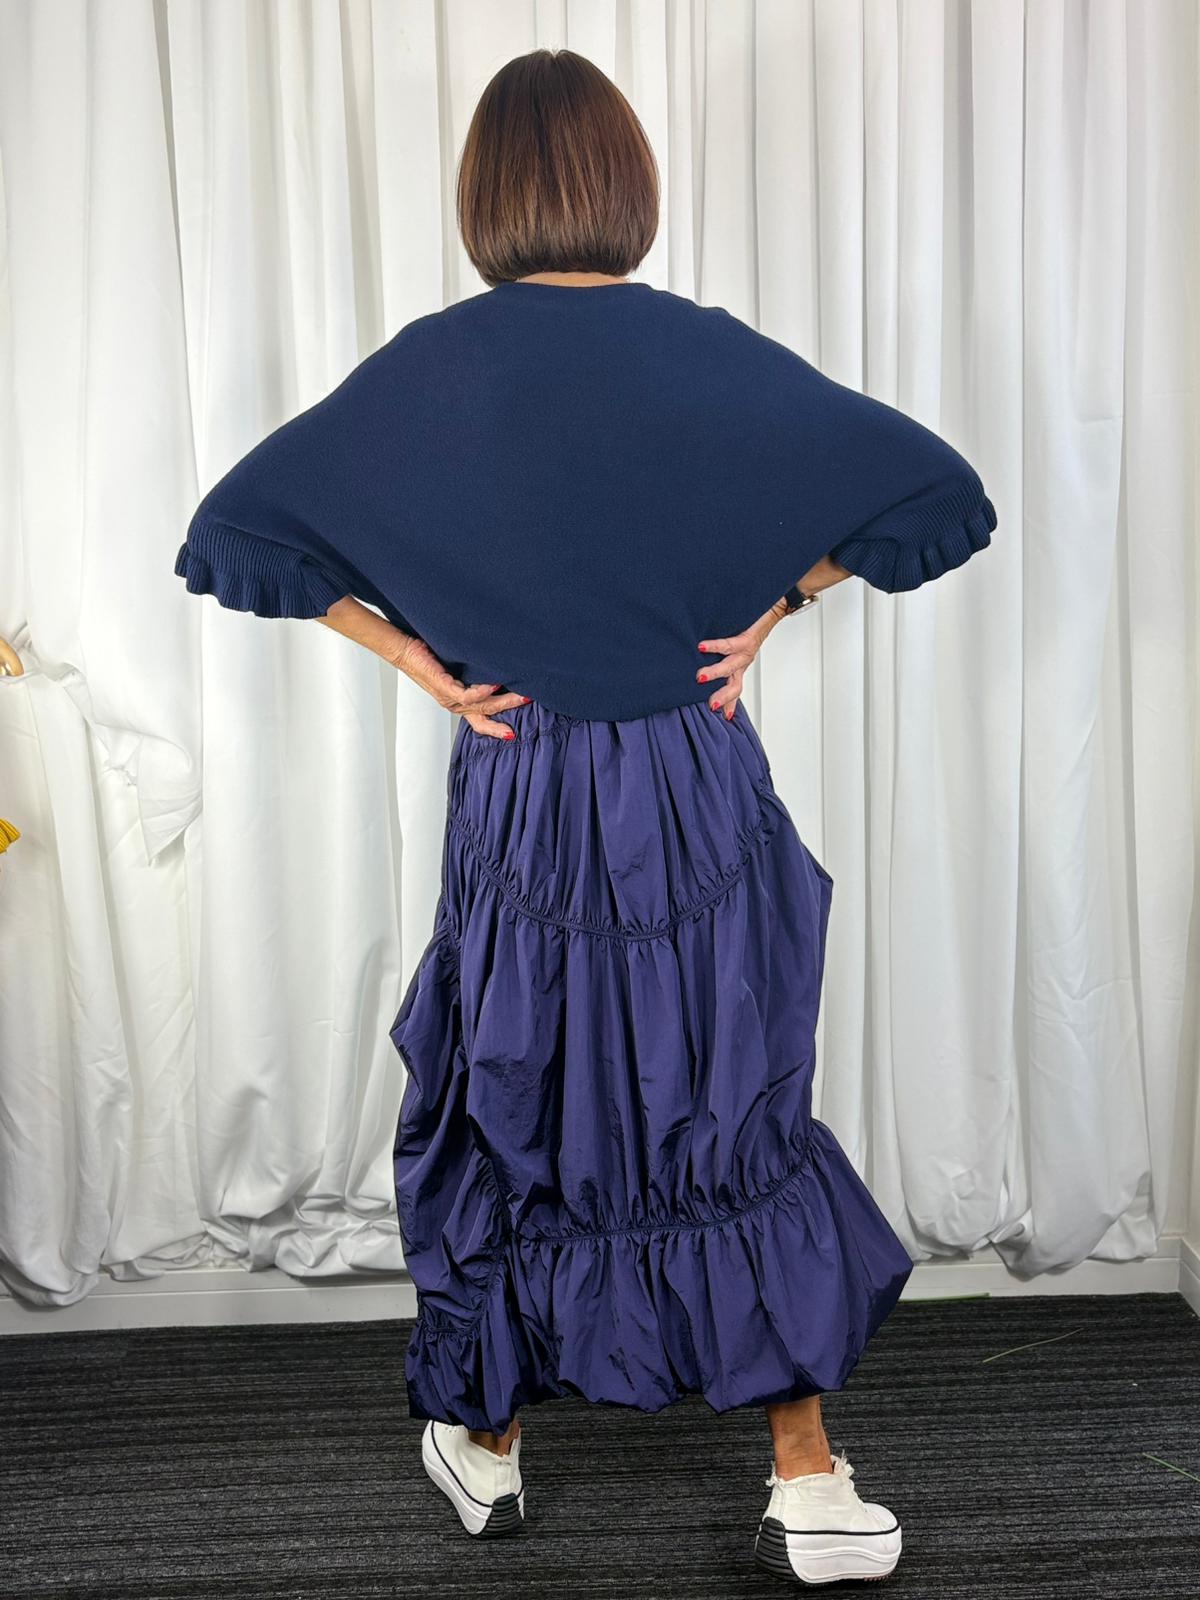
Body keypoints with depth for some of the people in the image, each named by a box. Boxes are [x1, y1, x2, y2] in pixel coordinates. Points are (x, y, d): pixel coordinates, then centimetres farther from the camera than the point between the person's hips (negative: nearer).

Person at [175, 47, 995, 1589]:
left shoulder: (431, 368, -6)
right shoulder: (708, 353, -7)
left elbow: (236, 528, -3)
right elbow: (939, 491, -5)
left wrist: (415, 659, -3)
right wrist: (773, 606, -2)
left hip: (521, 793, 1)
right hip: (697, 790, 0)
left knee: (511, 1111, 16)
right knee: (739, 1114, 13)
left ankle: (483, 1440, 33)